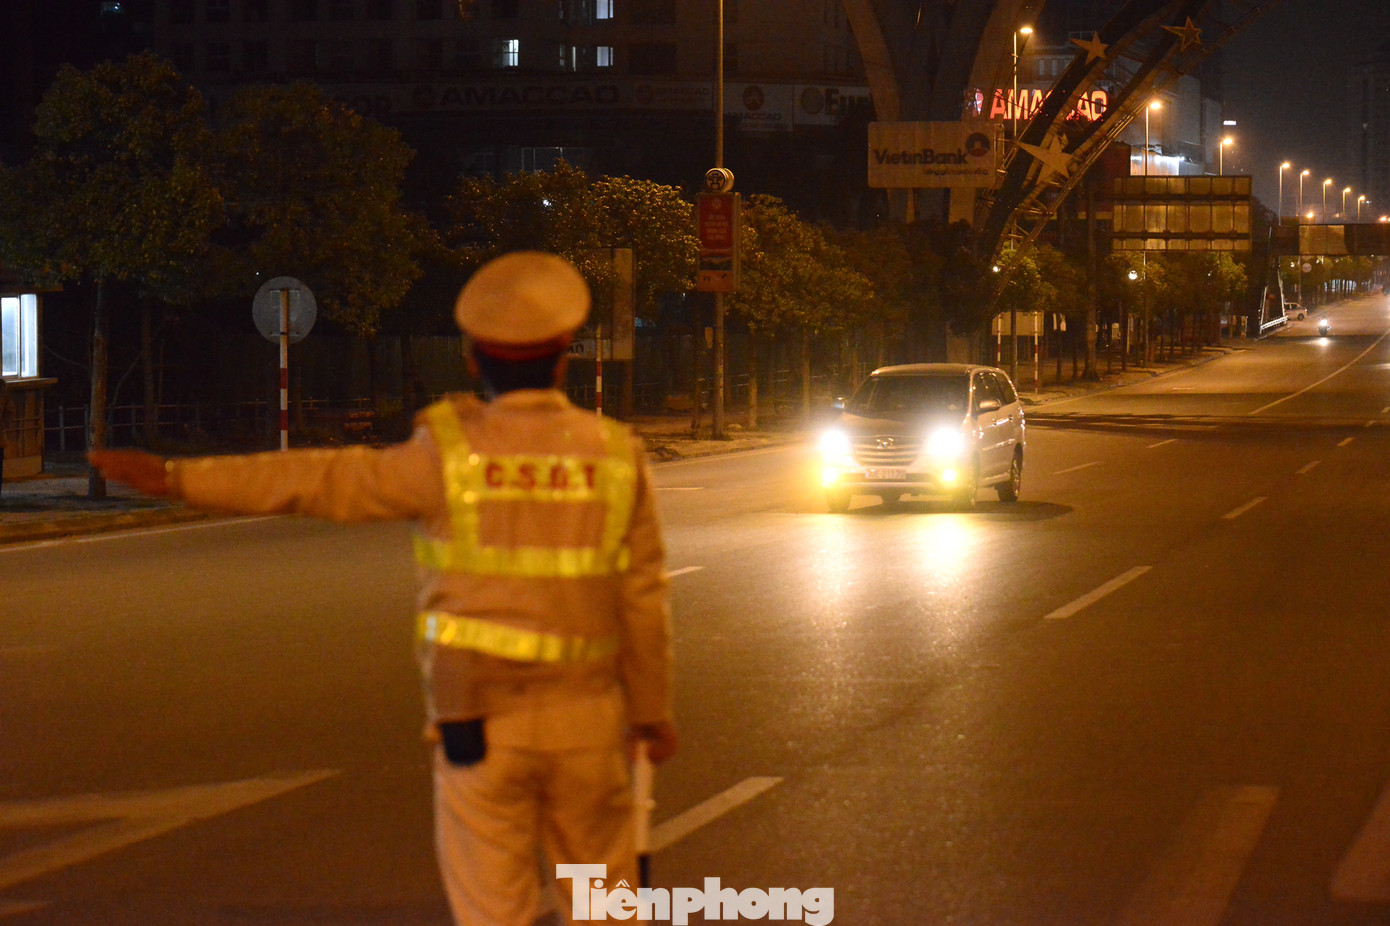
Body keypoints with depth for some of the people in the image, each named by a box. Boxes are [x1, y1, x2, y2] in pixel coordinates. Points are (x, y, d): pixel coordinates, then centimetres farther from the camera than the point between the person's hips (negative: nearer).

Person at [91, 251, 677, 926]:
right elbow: (641, 604, 2)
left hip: (481, 725, -2)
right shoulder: (615, 457, -2)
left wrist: (177, 479, -5)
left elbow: (325, 480, -8)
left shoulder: (452, 453, -9)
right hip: (585, 718, 2)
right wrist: (652, 710, 16)